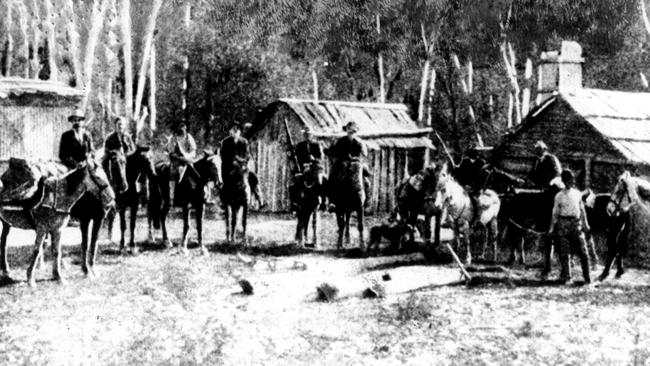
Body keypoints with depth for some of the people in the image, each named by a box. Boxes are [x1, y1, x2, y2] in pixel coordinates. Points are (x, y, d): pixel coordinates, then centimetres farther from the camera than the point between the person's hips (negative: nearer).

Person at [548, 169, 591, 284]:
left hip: (576, 224, 2)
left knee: (583, 252, -2)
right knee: (564, 252, 1)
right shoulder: (559, 196, 0)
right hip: (563, 224, -2)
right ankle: (566, 276, 12)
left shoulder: (577, 194, 8)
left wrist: (585, 223, 13)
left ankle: (587, 277, 5)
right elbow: (555, 213, 4)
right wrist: (552, 228, 3)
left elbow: (582, 210, 15)